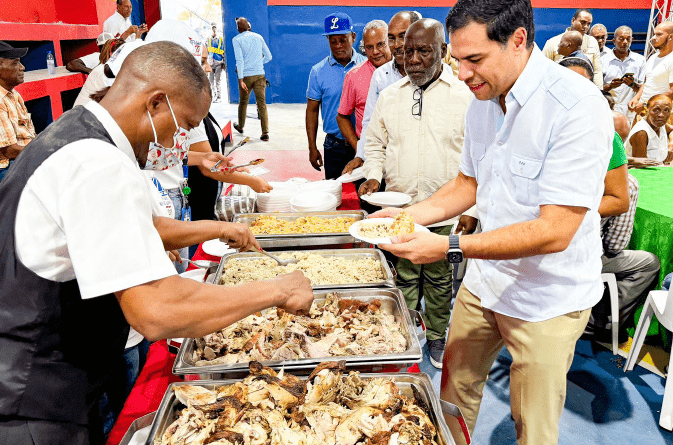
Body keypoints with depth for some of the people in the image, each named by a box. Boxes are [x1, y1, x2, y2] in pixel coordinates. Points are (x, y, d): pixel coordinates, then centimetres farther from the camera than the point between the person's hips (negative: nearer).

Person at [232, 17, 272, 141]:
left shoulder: (236, 39, -2)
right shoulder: (258, 37, 9)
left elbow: (239, 60, -12)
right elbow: (268, 57, 13)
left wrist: (240, 79, -15)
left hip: (246, 75, -2)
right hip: (259, 75, 2)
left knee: (243, 102, 16)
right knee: (262, 103, -2)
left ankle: (240, 126, 35)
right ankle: (265, 132, -9)